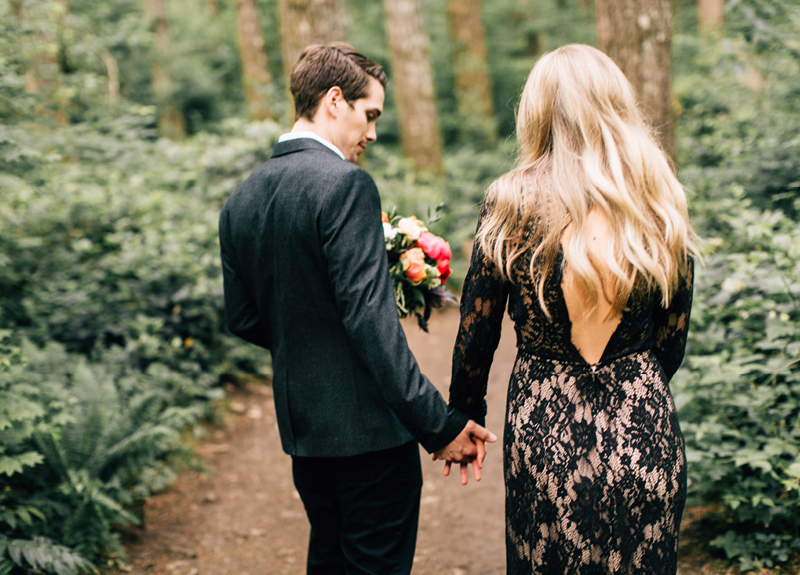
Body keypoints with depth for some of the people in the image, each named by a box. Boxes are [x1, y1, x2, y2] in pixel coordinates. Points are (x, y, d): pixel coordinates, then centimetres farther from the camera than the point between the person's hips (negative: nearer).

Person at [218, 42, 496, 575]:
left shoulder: (241, 200, 7)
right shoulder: (345, 183, -18)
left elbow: (244, 320, 13)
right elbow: (370, 317, -24)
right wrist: (439, 423, -23)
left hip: (301, 427, 8)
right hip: (367, 428, -8)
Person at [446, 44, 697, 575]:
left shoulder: (511, 202, -10)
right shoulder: (663, 204, -4)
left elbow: (476, 331, -3)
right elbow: (673, 337, 7)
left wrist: (464, 417, 12)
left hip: (544, 430, -2)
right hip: (643, 429, 2)